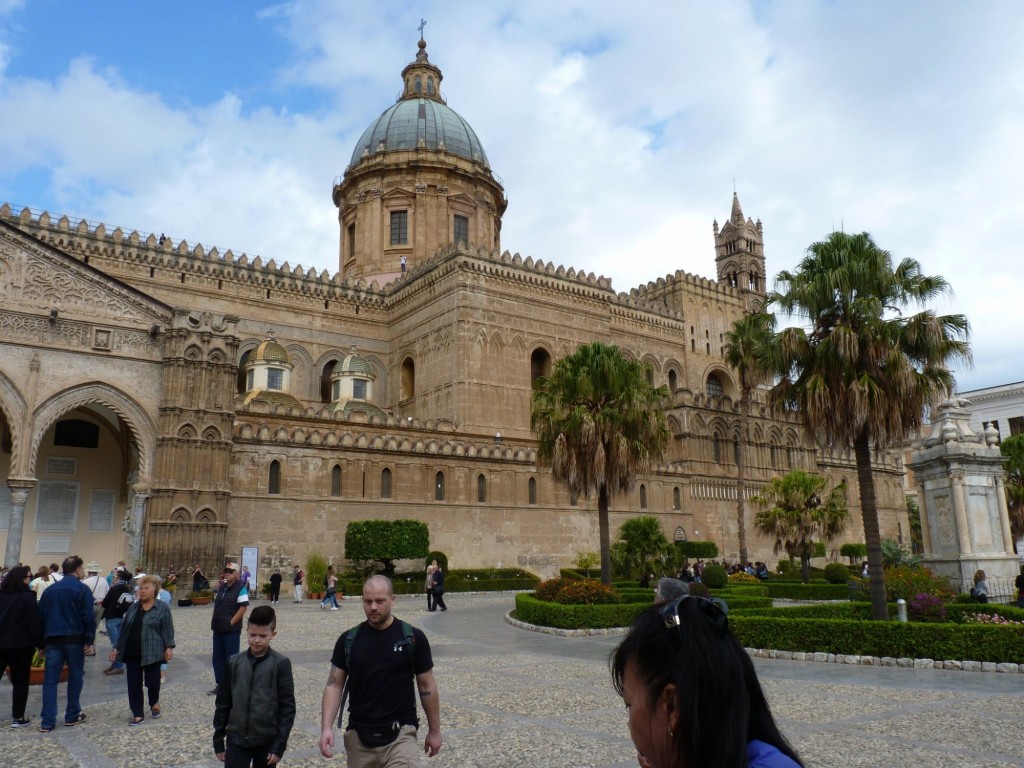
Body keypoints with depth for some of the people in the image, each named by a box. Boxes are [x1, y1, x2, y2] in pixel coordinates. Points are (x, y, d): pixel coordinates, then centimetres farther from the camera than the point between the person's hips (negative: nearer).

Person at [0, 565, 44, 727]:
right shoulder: (27, 597, -14)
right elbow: (35, 622, -13)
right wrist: (39, 643, -6)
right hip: (21, 645, -5)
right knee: (20, 682, 6)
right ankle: (18, 717, 9)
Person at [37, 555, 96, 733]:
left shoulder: (49, 590, 11)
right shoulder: (82, 589, -5)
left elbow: (41, 617, 11)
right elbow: (89, 616, -12)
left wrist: (41, 643, 15)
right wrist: (89, 639, -7)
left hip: (52, 639, 4)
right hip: (74, 639, -4)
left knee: (50, 680, 4)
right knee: (75, 677, 10)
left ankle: (47, 721, 1)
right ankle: (72, 716, 17)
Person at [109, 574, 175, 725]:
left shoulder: (163, 607, -4)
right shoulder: (133, 607, 10)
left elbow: (168, 629, -6)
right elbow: (124, 629, 15)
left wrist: (169, 647, -15)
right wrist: (117, 648, 12)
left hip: (152, 652, -5)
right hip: (132, 652, 5)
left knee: (152, 680, 0)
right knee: (133, 683, 3)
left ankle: (154, 703, 30)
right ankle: (138, 715, 12)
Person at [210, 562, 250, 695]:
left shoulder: (240, 588, -13)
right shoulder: (222, 587, 11)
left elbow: (243, 607, -18)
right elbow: (216, 605, 19)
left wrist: (231, 623, -17)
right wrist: (214, 621, 9)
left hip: (231, 630, -8)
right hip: (218, 629, 8)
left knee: (231, 660, 1)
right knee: (217, 658, 14)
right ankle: (220, 684, 25)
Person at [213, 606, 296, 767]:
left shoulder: (280, 664, -10)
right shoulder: (234, 662, -1)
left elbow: (287, 707, -8)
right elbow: (223, 702, 6)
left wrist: (280, 744, -10)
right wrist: (218, 739, 7)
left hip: (267, 741, -2)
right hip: (236, 739, 2)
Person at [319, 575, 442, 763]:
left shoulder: (412, 638, -5)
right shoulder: (348, 640, 1)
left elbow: (426, 686, 2)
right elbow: (334, 685, 2)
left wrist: (434, 730, 7)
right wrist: (326, 727, -11)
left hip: (400, 735, -2)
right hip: (358, 737, 3)